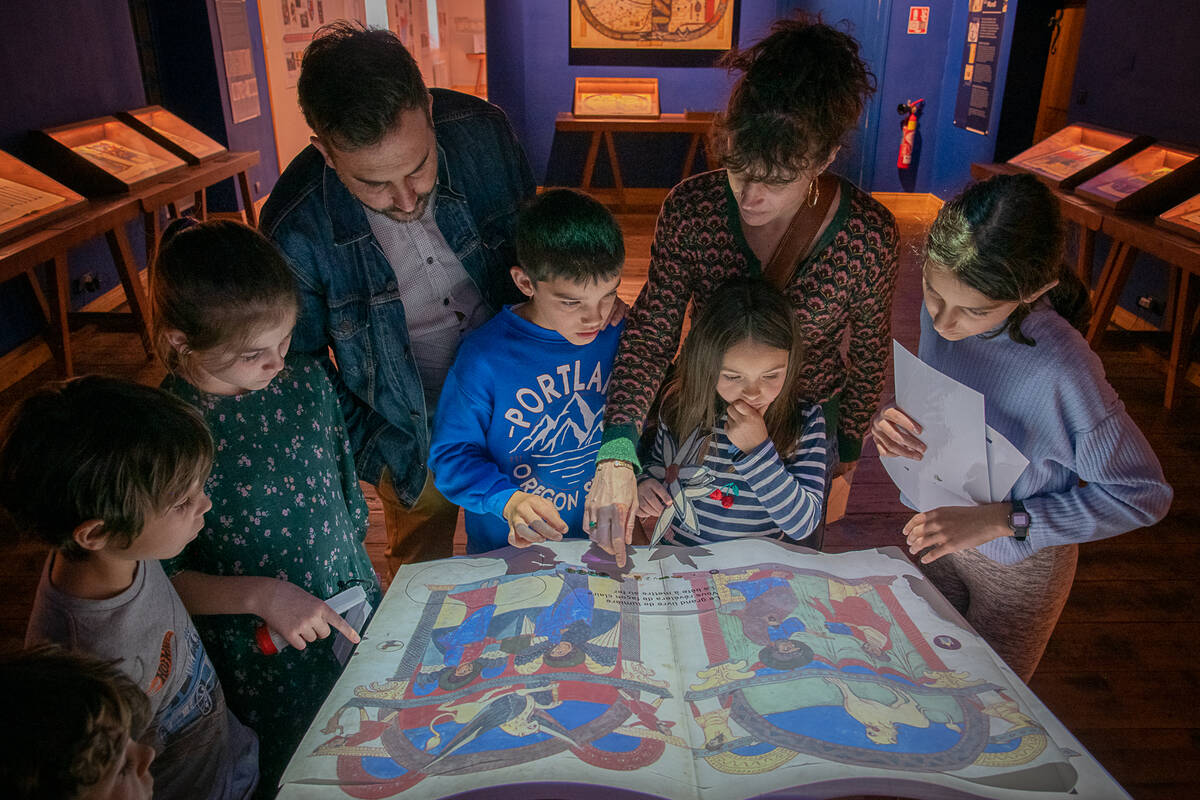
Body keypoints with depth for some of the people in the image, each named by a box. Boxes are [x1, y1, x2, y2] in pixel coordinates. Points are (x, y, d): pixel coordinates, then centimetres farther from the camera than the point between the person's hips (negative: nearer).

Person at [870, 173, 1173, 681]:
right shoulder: (941, 306, -20)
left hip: (1018, 564, -4)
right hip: (938, 533, 5)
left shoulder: (1061, 370, -36)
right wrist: (894, 417, -22)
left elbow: (1144, 495, -23)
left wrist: (997, 520, -28)